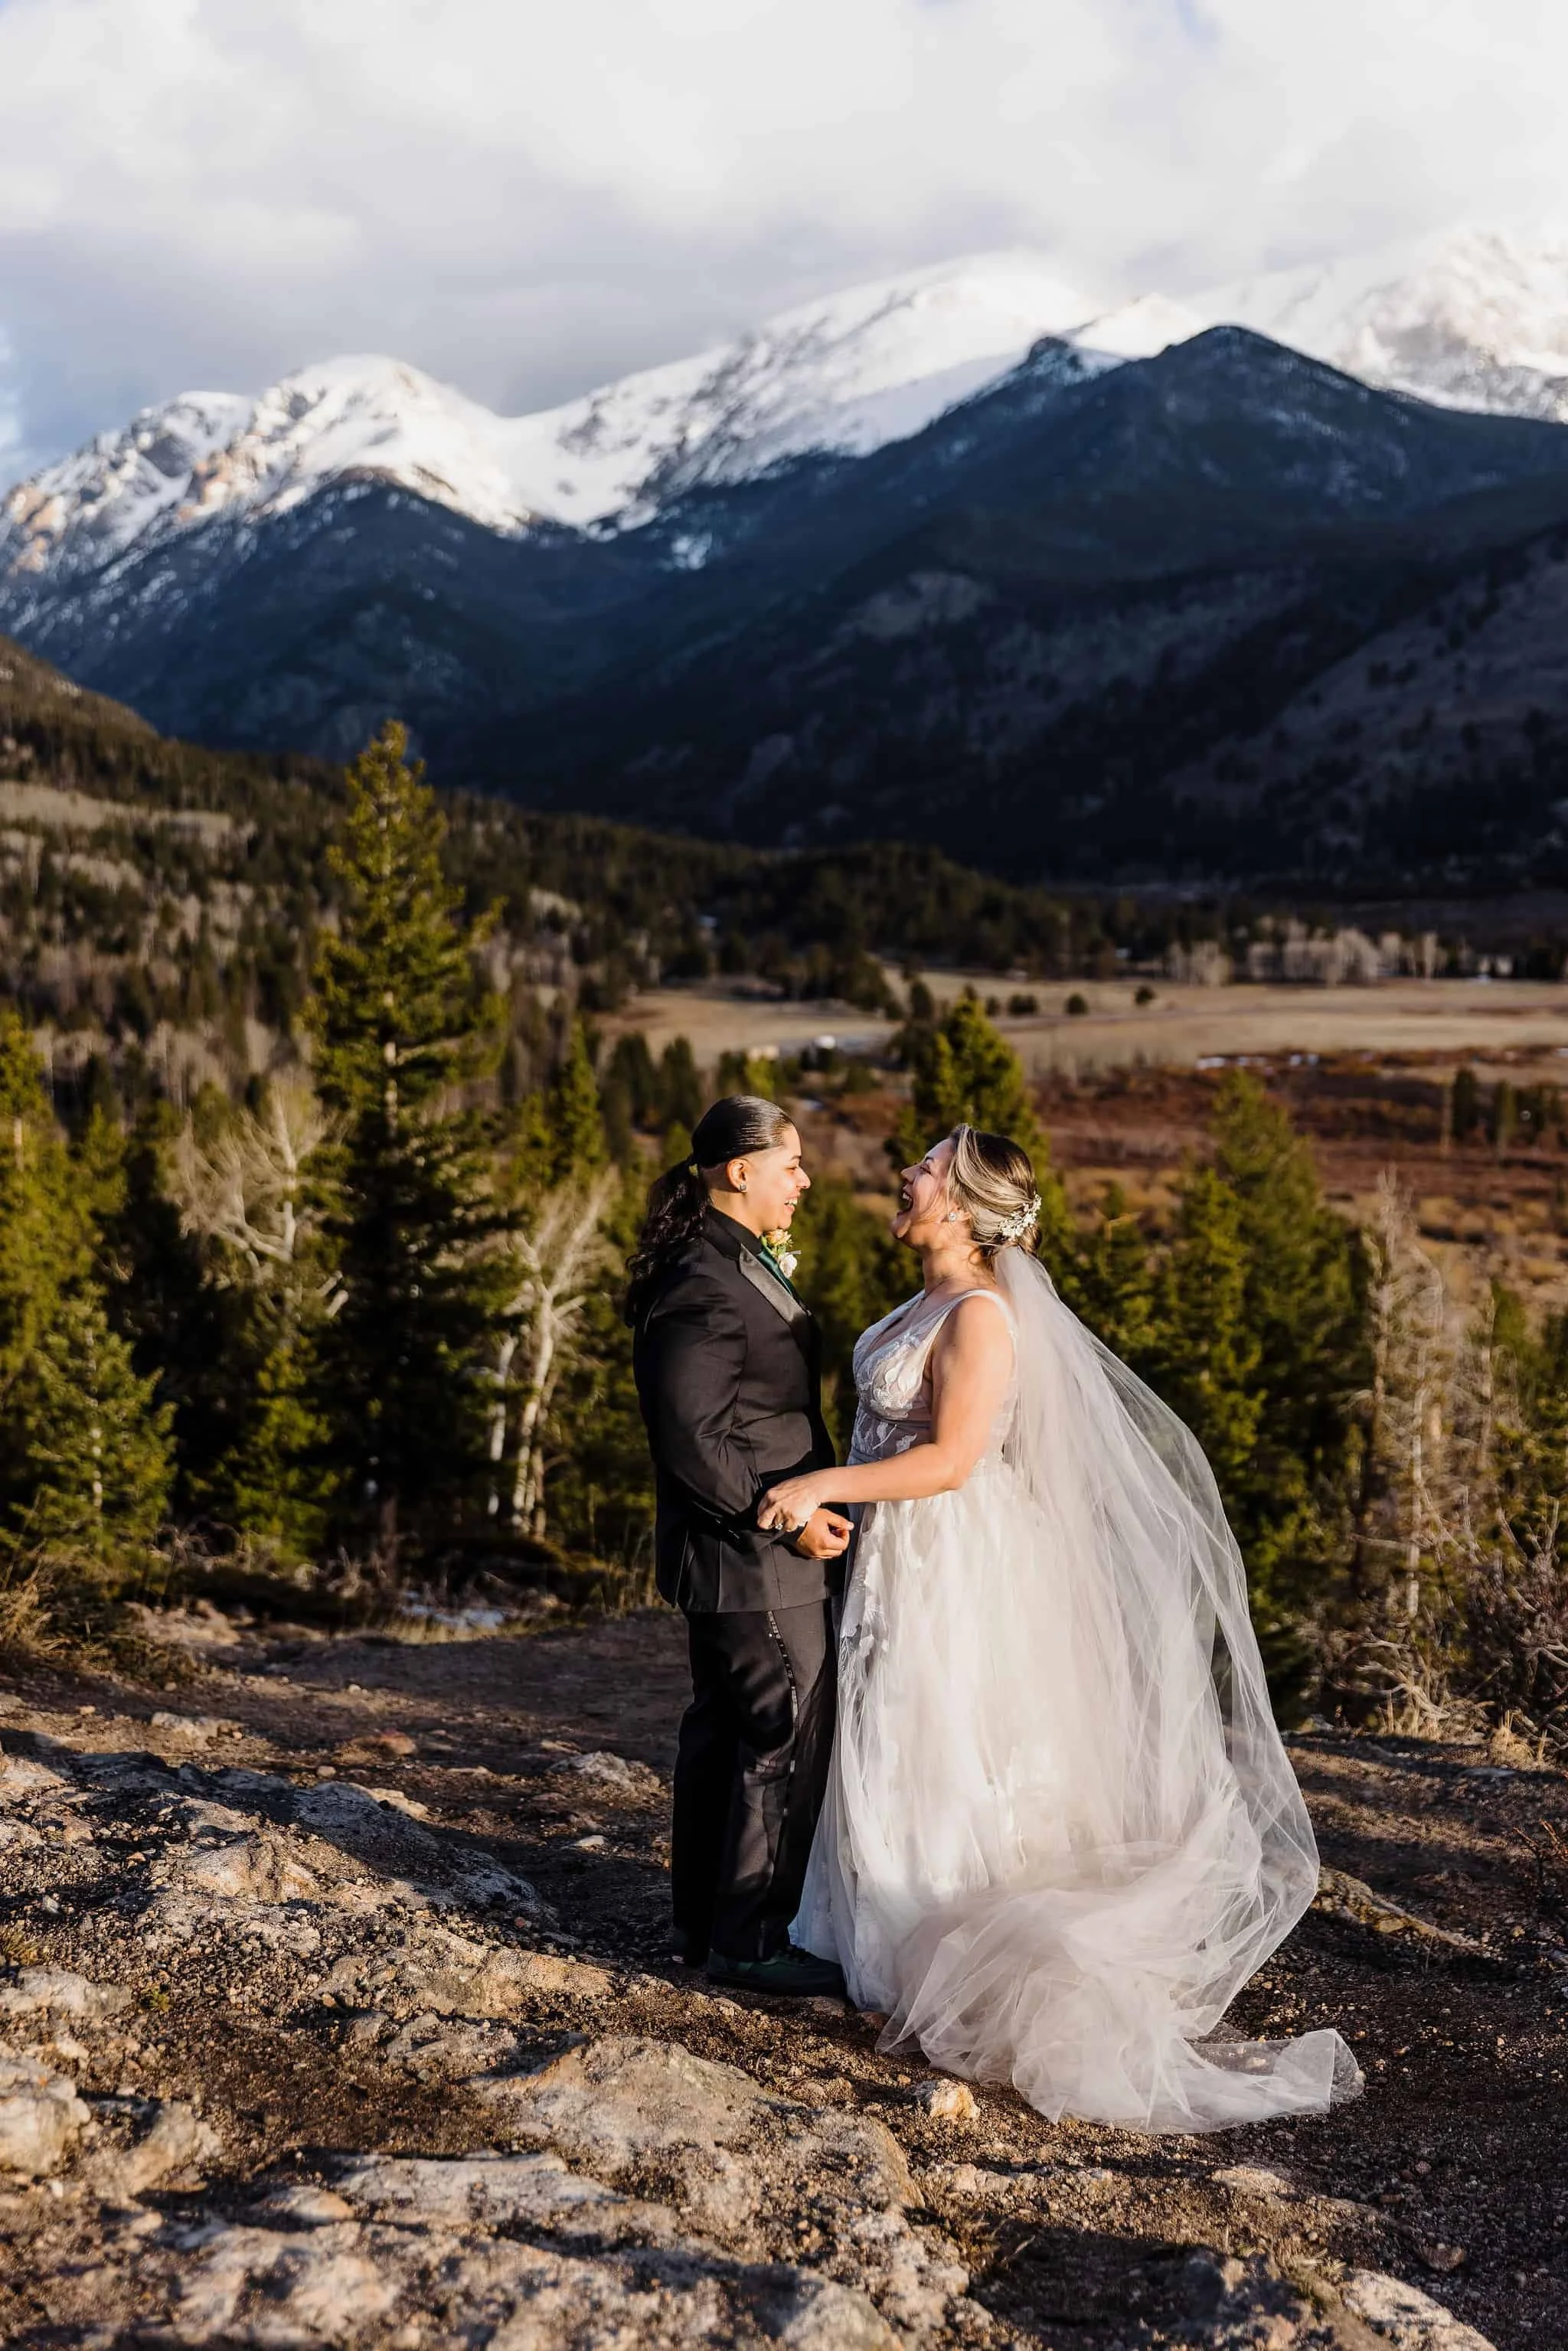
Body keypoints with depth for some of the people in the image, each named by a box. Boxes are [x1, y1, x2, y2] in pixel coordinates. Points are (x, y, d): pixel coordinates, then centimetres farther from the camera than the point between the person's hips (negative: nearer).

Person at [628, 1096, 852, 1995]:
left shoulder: (738, 1264, 11)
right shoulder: (702, 1290, -23)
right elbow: (694, 1440, -26)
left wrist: (805, 1502, 21)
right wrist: (786, 1515, -22)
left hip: (740, 1555, 11)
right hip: (753, 1559, -11)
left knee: (724, 1732, 17)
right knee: (789, 1737, -2)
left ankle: (704, 1921, 28)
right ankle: (751, 1939, 9)